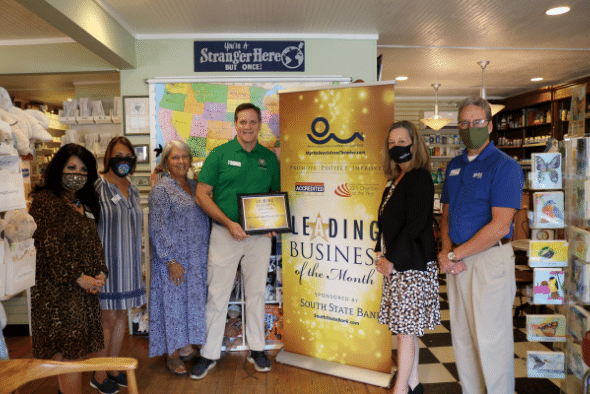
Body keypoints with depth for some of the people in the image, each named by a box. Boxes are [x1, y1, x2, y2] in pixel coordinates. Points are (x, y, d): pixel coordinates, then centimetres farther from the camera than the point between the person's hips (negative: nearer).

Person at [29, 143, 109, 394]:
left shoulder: (84, 204, 16)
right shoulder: (45, 200, -9)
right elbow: (48, 246, -16)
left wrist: (101, 273, 0)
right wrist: (77, 277, -15)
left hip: (85, 288, 8)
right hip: (58, 288, -7)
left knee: (75, 351, 14)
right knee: (68, 351, -3)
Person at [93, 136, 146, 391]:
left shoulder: (133, 189, 11)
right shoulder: (97, 186, -10)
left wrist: (140, 264, 19)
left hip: (129, 262, 6)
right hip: (107, 262, -6)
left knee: (122, 315, 13)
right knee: (109, 317, 1)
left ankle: (113, 367, 29)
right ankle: (100, 374, 19)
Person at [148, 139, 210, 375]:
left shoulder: (194, 186, 11)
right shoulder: (161, 190, -10)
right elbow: (157, 229, -14)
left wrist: (206, 254, 12)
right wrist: (171, 260, -17)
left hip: (197, 259, 7)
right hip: (174, 259, -6)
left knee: (192, 301, 14)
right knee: (173, 303, 3)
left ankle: (186, 348, 30)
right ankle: (172, 356, 18)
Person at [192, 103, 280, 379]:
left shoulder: (269, 158, 7)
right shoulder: (219, 154, -2)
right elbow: (202, 195, -5)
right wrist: (229, 223, -15)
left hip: (260, 235, 3)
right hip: (224, 233, -2)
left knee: (256, 293, 13)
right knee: (217, 295, 4)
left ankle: (256, 349, 29)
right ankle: (209, 354, 19)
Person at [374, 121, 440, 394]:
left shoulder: (419, 178, -11)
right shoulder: (395, 180, 15)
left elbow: (415, 225, -18)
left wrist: (391, 259, -14)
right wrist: (381, 253, 5)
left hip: (411, 265, -8)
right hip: (394, 265, 9)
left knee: (405, 328, -1)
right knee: (406, 327, 15)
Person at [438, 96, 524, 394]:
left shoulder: (504, 165, -9)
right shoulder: (454, 166, 13)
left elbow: (500, 226, -17)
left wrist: (454, 255, -14)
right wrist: (446, 251, -4)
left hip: (490, 260, -7)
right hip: (457, 261, 7)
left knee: (491, 339, 2)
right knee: (462, 337, 15)